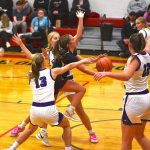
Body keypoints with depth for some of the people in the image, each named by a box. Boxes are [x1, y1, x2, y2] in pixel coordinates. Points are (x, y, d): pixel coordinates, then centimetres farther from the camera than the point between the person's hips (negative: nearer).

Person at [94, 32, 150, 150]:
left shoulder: (135, 59, -18)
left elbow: (126, 76, -38)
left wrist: (106, 73, -45)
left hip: (135, 100, -8)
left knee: (126, 140, 4)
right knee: (140, 136, 24)